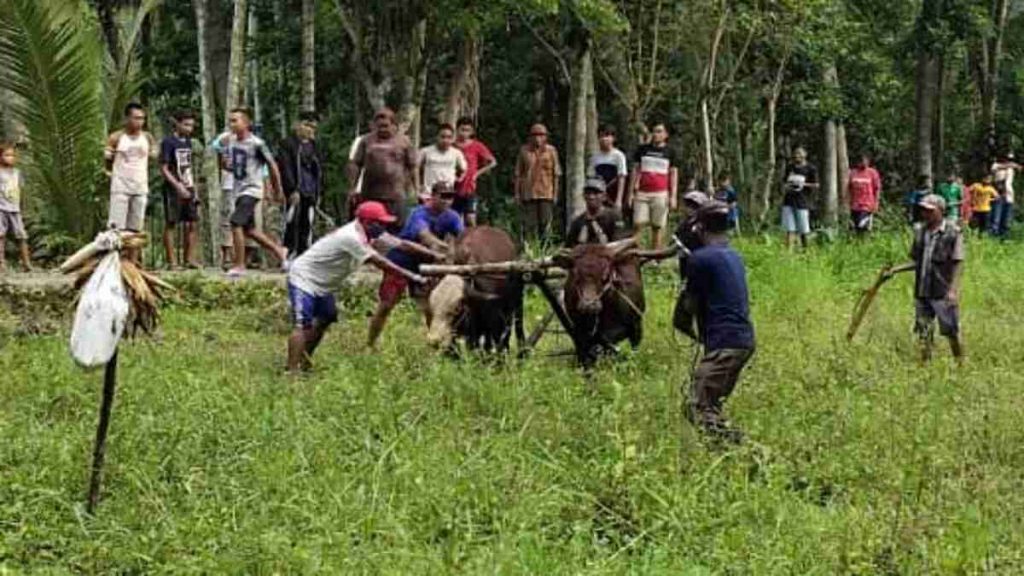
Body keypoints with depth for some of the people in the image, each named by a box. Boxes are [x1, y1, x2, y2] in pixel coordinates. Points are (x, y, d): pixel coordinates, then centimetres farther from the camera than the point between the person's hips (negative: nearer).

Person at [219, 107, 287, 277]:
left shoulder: (256, 144, -14)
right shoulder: (231, 142, 6)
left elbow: (272, 166, -6)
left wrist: (277, 191, 0)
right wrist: (226, 163, -5)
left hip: (252, 190, -8)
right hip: (238, 191, 8)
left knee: (236, 223, -20)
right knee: (248, 229, 15)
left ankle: (239, 265, -14)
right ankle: (279, 251, 33)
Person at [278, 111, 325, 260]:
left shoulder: (315, 146, 19)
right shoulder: (288, 144, 1)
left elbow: (320, 170, 22)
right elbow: (285, 169, -7)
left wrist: (319, 193, 14)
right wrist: (292, 190, -14)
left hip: (311, 194, 6)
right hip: (296, 192, -6)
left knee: (307, 226, 4)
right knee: (292, 225, -9)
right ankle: (289, 257, -8)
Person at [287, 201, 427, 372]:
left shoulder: (367, 232, -2)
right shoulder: (351, 237, -29)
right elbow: (379, 262, -29)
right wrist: (411, 276, -27)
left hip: (321, 284, 10)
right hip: (304, 278, -10)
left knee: (326, 317, 18)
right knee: (303, 325, -20)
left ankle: (304, 361, 32)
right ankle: (292, 372, -27)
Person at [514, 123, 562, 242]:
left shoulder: (551, 151, 4)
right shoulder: (524, 151, 5)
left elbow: (556, 174, 7)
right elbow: (518, 174, 9)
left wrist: (555, 193, 2)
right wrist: (517, 193, 5)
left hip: (546, 193, 0)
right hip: (528, 194, 0)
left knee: (545, 223, -3)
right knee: (529, 224, 1)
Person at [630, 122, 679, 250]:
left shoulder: (670, 153, 7)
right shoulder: (642, 149, 10)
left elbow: (674, 175, 7)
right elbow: (636, 171, 13)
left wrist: (673, 196, 0)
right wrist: (631, 192, 8)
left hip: (660, 195, -1)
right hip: (642, 194, 1)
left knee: (657, 228, 0)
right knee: (638, 225, -8)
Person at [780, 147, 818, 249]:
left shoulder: (810, 168, 1)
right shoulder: (789, 168, 17)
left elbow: (816, 185, -1)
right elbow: (784, 182, 26)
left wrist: (804, 184, -14)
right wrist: (785, 186, 4)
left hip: (802, 202, -4)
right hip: (788, 202, 4)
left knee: (803, 230, -1)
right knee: (790, 229, -2)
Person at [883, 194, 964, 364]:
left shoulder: (953, 232, -8)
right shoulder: (919, 231, 8)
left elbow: (958, 263, -8)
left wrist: (953, 290, -16)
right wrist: (895, 270, 4)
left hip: (943, 293, -5)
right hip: (922, 292, 5)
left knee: (951, 331, 0)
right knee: (923, 333, 8)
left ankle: (960, 363, 14)